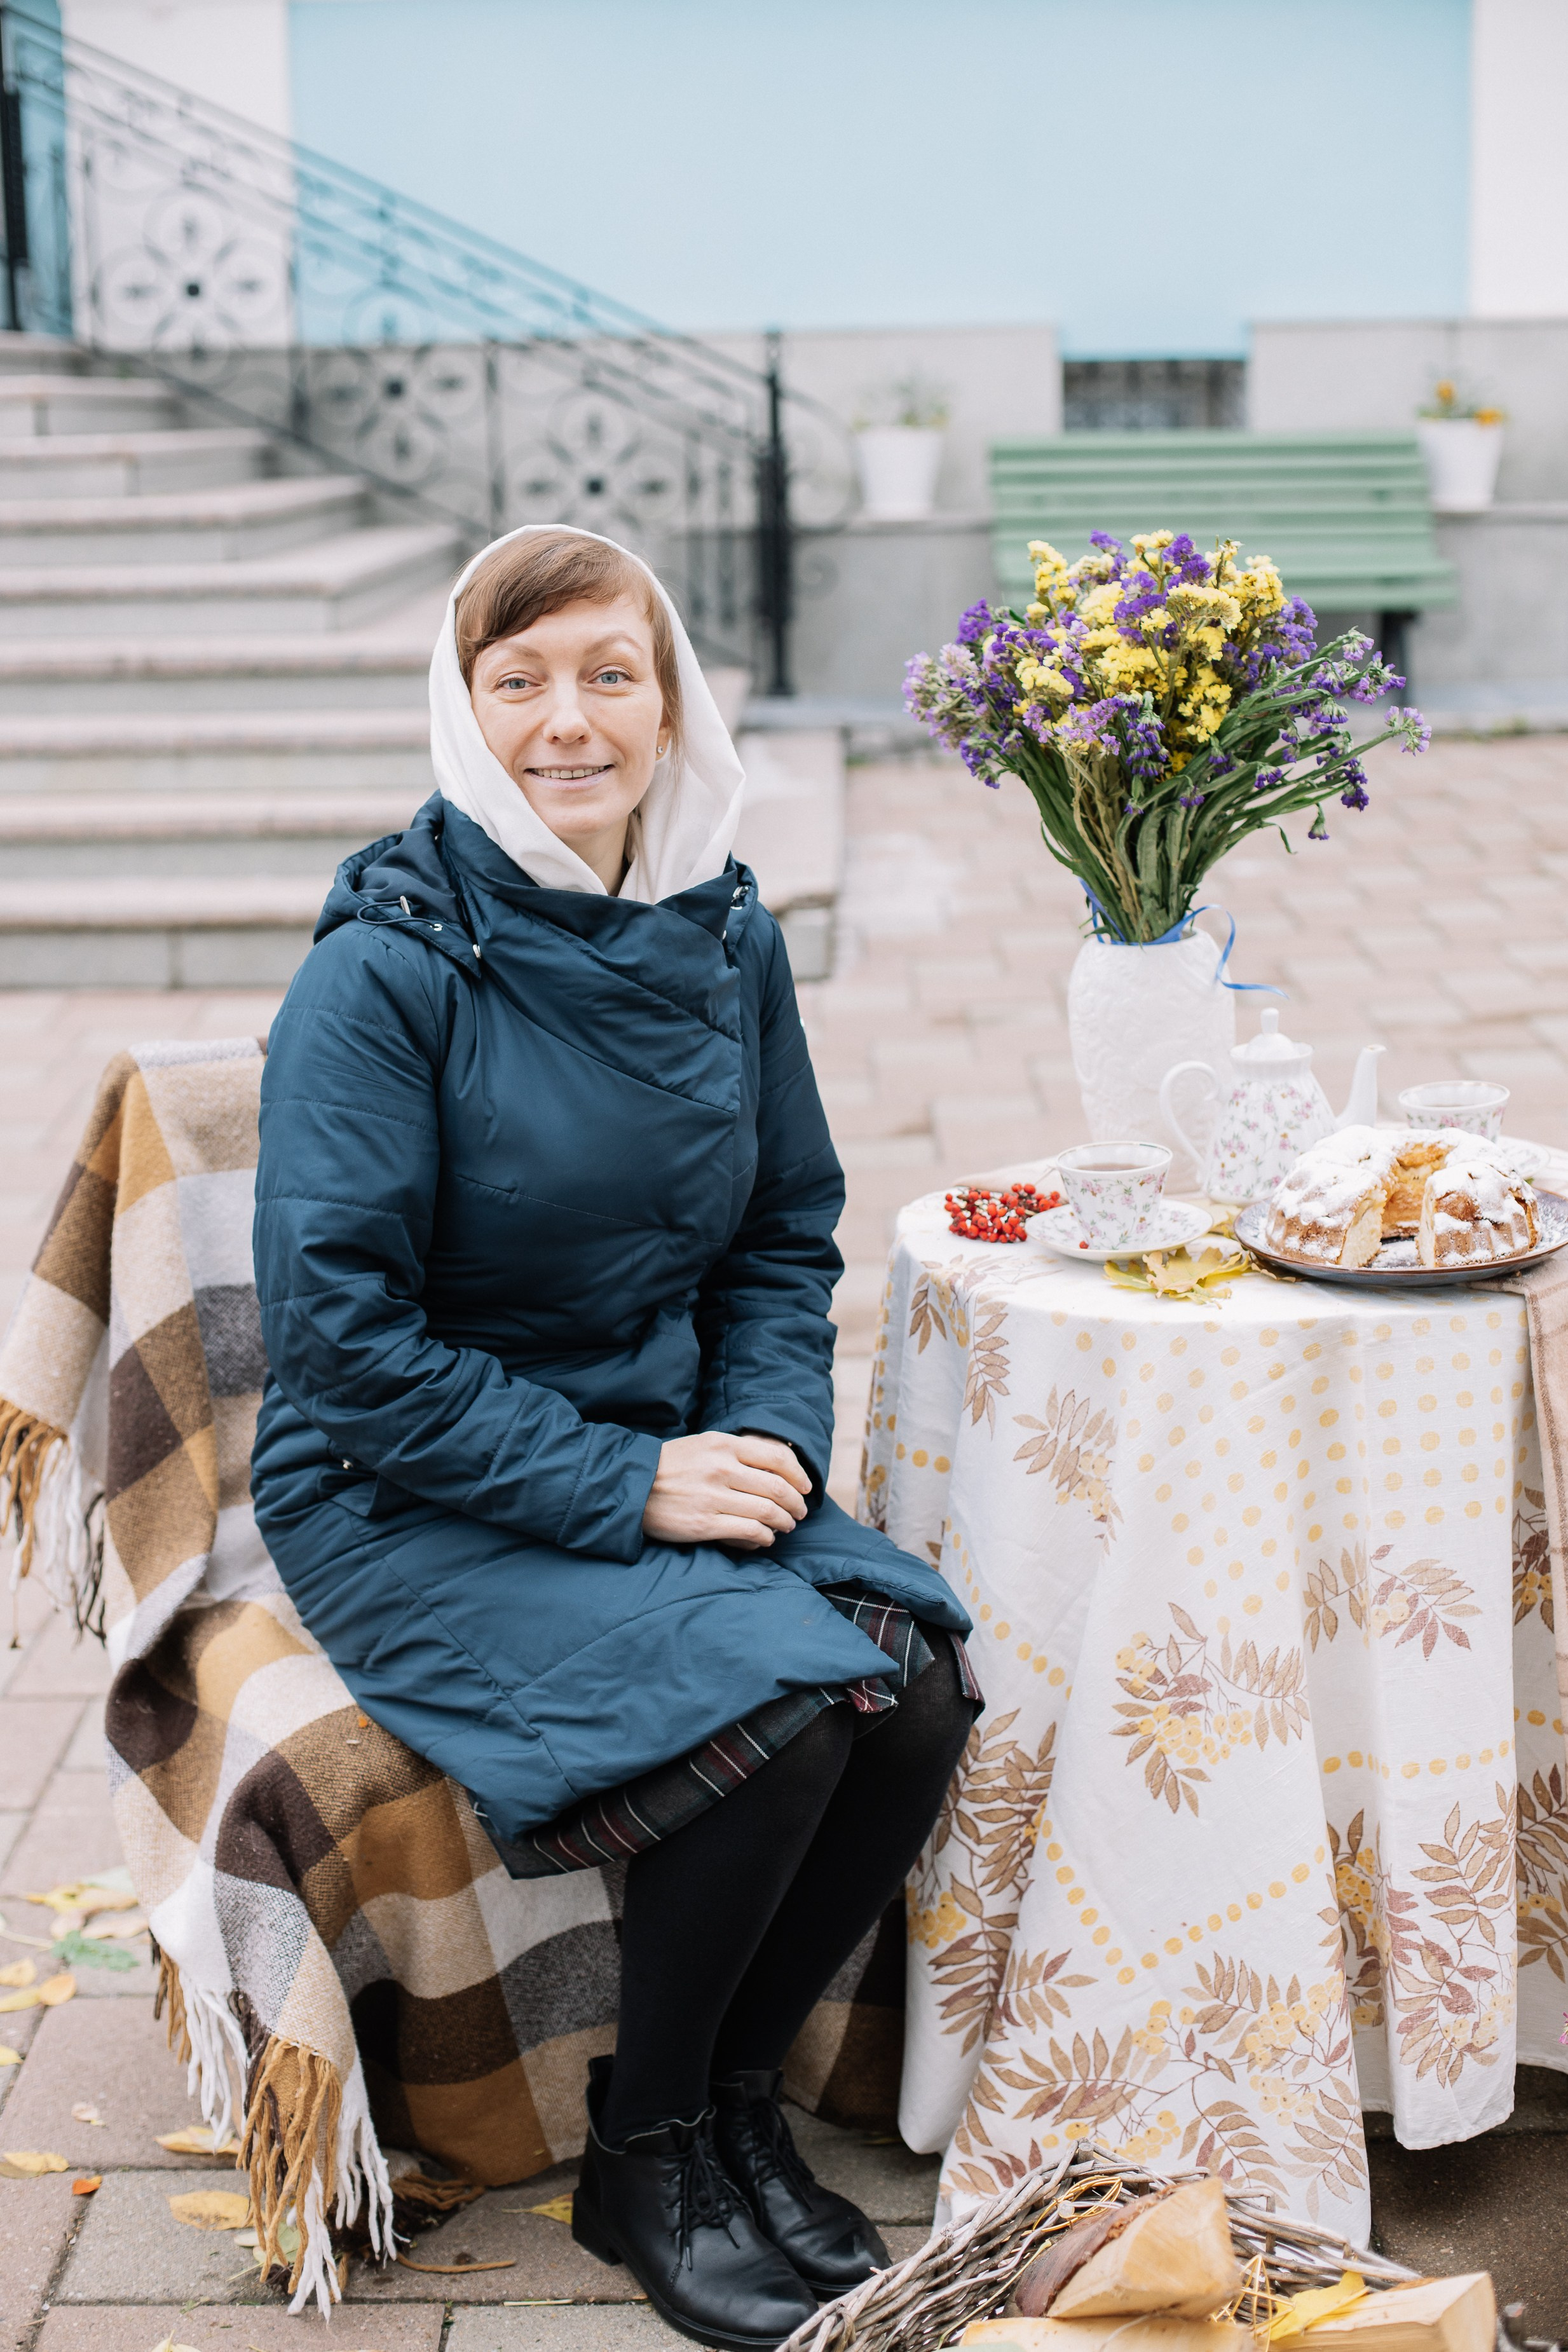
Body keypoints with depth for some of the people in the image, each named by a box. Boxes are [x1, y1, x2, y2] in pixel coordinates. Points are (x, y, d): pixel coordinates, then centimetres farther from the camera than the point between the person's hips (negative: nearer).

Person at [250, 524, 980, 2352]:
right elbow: (343, 1334, -17)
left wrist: (765, 1441, -8)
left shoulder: (730, 940, 2)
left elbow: (786, 1241, 11)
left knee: (917, 1685, -18)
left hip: (664, 1459, 6)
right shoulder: (384, 971, -16)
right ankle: (642, 2158, 0)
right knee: (772, 1704, -26)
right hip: (404, 1508, -5)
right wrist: (624, 1489, -21)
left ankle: (737, 2097, 6)